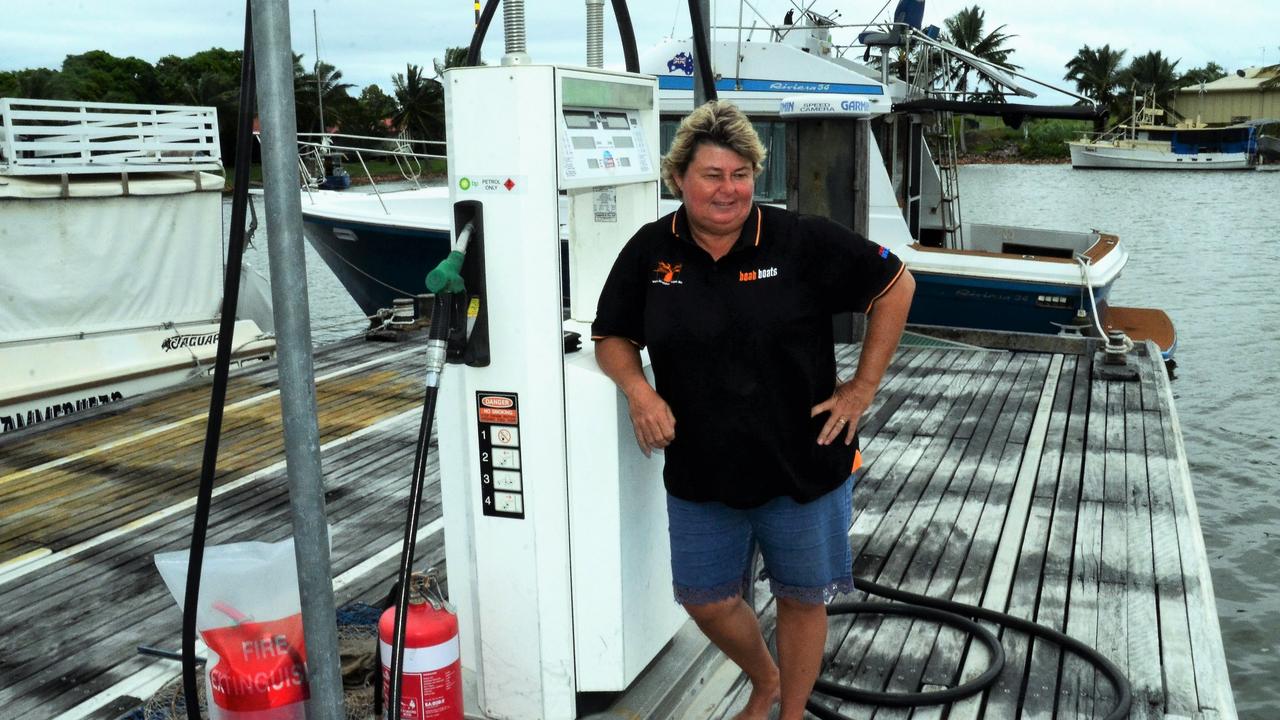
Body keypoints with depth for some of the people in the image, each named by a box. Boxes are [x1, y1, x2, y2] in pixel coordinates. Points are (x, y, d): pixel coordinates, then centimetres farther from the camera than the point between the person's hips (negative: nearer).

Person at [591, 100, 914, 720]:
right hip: (700, 471, 3)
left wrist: (863, 386, -5)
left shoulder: (802, 241, -11)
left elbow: (895, 285, -3)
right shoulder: (650, 251, -3)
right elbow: (611, 338, 6)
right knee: (707, 600, 13)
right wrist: (639, 390, -14)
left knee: (802, 597, 13)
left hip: (803, 465, -2)